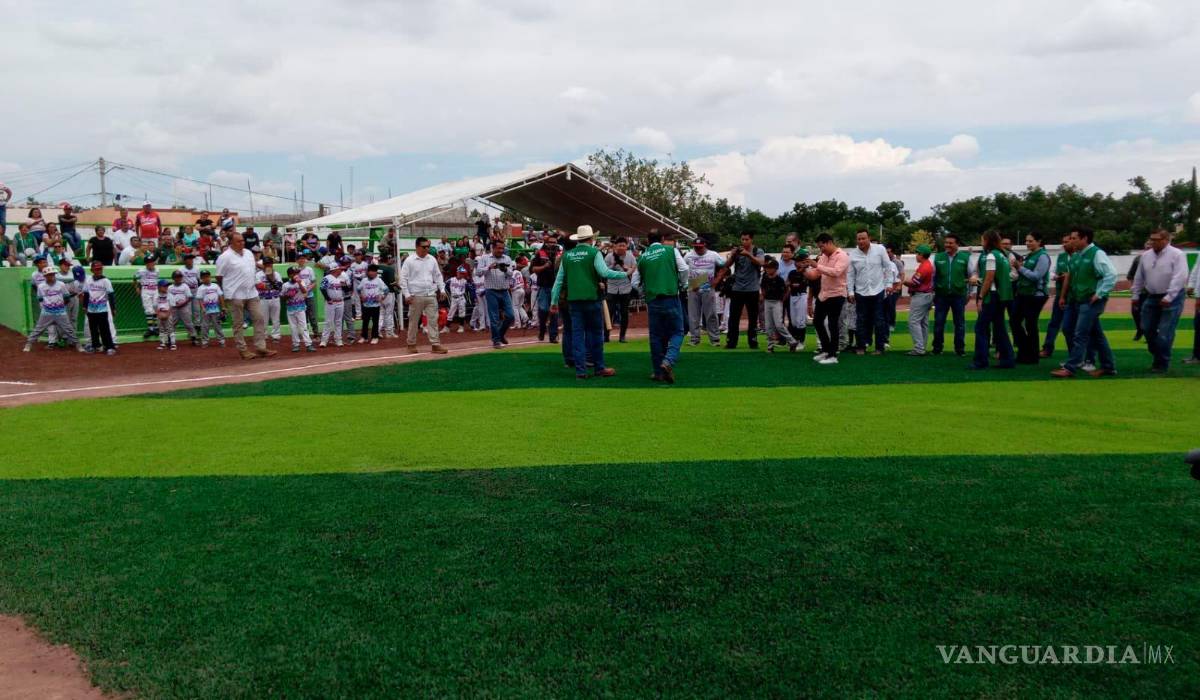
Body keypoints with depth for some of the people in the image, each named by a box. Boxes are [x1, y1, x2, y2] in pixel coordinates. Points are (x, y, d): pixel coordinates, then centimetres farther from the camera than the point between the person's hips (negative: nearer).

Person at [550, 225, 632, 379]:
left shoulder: (567, 255, 8)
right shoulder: (594, 252, -5)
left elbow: (559, 280, 9)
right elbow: (604, 272, -17)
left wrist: (554, 301, 14)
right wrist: (625, 274, -7)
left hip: (574, 298, 3)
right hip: (592, 297, -3)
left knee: (577, 334, 5)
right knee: (596, 333, 8)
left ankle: (580, 370, 3)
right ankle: (599, 368, 14)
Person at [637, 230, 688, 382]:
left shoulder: (642, 257, 10)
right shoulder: (670, 250, 2)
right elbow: (684, 269, -4)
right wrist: (681, 284, 13)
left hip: (652, 300, 3)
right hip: (670, 296, -3)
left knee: (656, 336, 10)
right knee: (677, 332, 5)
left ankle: (658, 371, 11)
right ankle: (668, 361, -18)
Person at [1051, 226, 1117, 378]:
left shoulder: (1096, 254, -13)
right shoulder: (1075, 255, 10)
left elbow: (1112, 275, -19)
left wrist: (1099, 294, -18)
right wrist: (1067, 296, 14)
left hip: (1091, 301, -8)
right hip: (1079, 301, 8)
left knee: (1081, 334, -8)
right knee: (1096, 334, 14)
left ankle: (1070, 367, -6)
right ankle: (1108, 366, 22)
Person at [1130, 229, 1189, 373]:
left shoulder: (1177, 255, -13)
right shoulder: (1146, 255, 6)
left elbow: (1180, 278, -20)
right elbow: (1139, 277, 14)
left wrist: (1168, 297, -25)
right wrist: (1136, 295, 14)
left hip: (1171, 298, -6)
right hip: (1151, 297, 6)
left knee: (1164, 333, -6)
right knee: (1147, 329, 10)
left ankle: (1162, 363, 6)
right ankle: (1156, 356, 28)